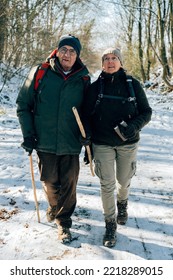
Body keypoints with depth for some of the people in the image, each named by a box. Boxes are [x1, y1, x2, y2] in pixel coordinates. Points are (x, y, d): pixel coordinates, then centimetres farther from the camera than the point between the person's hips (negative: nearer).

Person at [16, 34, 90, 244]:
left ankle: (63, 222, 24)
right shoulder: (40, 73, -2)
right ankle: (54, 207, 41)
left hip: (71, 144, 0)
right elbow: (23, 105, 3)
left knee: (68, 185, 5)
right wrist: (28, 134, -3)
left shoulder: (83, 79, 1)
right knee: (50, 182, 10)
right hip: (45, 142, 0)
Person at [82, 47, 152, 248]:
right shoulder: (95, 87, -1)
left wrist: (133, 126, -19)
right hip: (102, 144, 0)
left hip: (128, 143, 0)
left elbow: (146, 112, 0)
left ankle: (122, 204, 48)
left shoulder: (133, 84, -3)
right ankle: (110, 225, 14)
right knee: (107, 185, -2)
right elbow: (86, 116, 3)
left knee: (123, 180, 14)